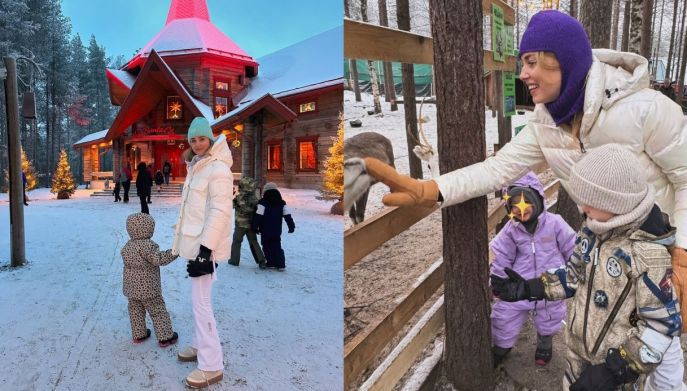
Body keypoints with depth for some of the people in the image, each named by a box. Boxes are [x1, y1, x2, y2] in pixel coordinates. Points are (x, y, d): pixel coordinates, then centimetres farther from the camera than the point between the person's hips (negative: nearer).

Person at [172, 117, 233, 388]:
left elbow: (219, 212, -23)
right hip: (196, 241, 10)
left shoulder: (218, 170, -16)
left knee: (201, 302, -8)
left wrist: (205, 249, -27)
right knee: (198, 298, 19)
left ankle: (211, 366, -1)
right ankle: (200, 345, 34)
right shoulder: (197, 167, 15)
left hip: (206, 244, -10)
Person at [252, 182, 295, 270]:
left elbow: (258, 216, -13)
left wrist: (255, 227, -6)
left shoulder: (263, 202, -9)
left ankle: (271, 263, 9)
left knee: (267, 247, 9)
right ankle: (281, 264, 3)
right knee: (277, 247, 10)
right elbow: (288, 216, 5)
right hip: (277, 231, 4)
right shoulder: (281, 203, 5)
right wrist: (291, 226, 12)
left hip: (265, 231, -4)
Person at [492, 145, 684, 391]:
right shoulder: (592, 231, -5)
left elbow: (662, 323, -21)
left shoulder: (647, 255, -26)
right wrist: (528, 289, -4)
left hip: (616, 361, -6)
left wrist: (615, 370, -23)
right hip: (579, 348, 6)